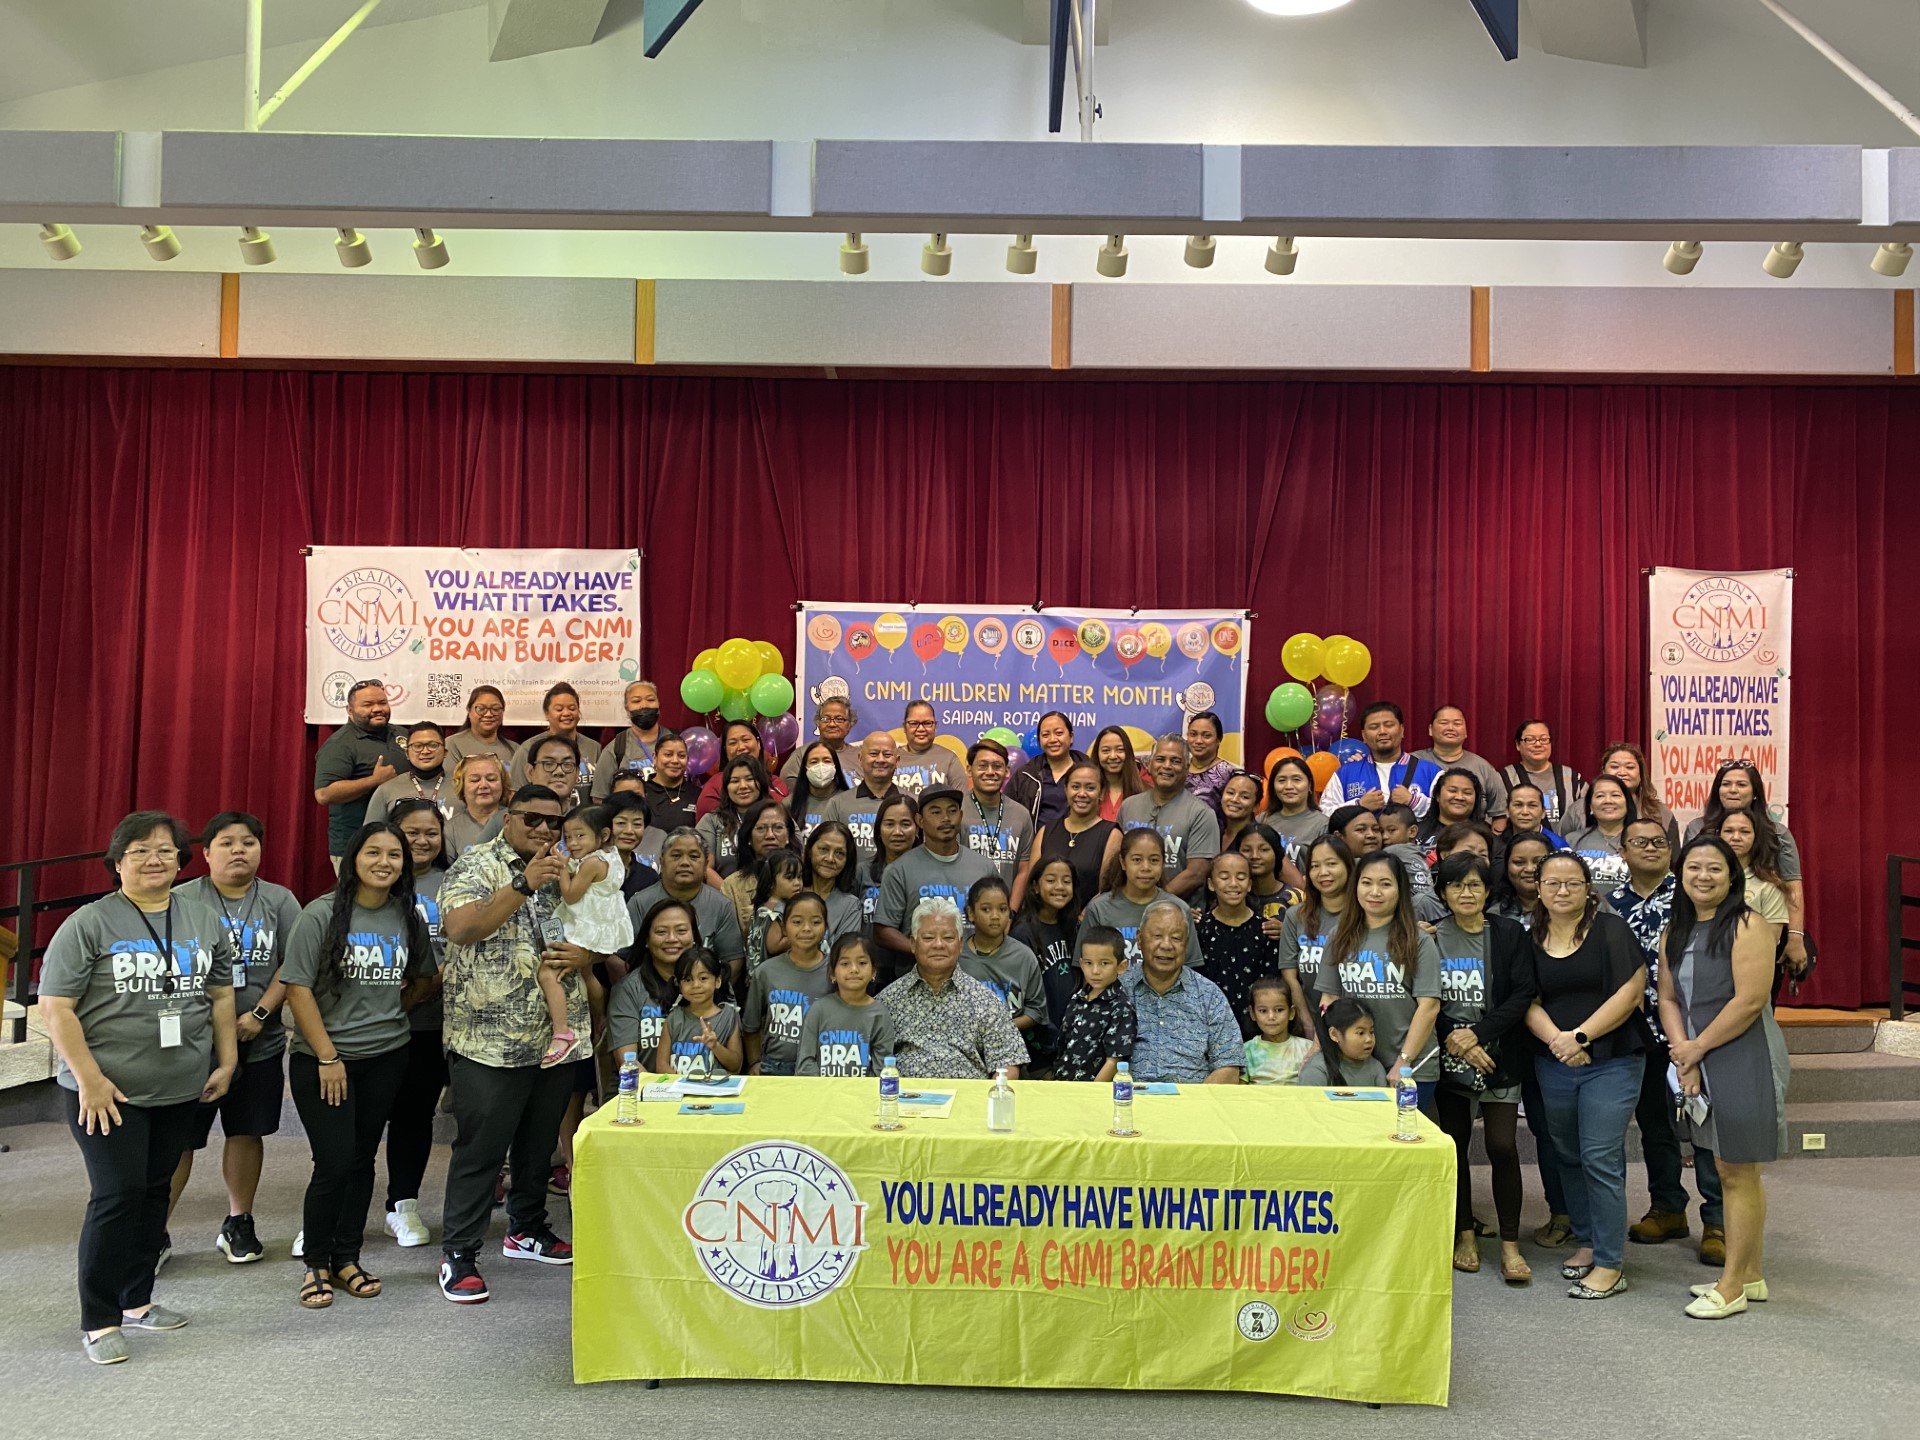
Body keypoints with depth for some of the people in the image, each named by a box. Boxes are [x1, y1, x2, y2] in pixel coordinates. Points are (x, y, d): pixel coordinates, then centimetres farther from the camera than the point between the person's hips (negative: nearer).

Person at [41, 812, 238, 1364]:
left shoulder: (205, 921, 7)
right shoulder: (88, 924, -8)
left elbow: (221, 995, 14)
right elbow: (56, 1008, -11)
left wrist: (226, 1061, 8)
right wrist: (90, 1079, -16)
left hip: (181, 1090, 5)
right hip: (108, 1091, -5)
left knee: (155, 1192, 13)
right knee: (117, 1195, -6)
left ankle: (136, 1301, 27)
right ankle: (99, 1321, 7)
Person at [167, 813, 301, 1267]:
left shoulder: (279, 901, 3)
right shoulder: (182, 901, -2)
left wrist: (258, 1015, -12)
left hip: (260, 1044, 2)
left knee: (247, 1133, 12)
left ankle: (239, 1224, 26)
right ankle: (155, 1229, 16)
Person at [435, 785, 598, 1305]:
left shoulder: (567, 873, 11)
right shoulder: (477, 866, -8)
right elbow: (459, 929, -24)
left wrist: (583, 955, -6)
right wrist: (524, 884, -29)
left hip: (555, 1037, 6)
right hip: (490, 1041, -6)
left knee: (540, 1144, 18)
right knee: (480, 1149, 0)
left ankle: (527, 1230, 35)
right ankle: (458, 1254, 12)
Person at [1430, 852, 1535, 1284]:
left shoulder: (1509, 935, 0)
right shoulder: (1431, 937, 2)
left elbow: (1522, 995, -7)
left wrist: (1478, 1033, -14)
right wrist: (1453, 1039, -11)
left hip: (1499, 1057, -1)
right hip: (1448, 1059, 1)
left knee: (1502, 1147, -5)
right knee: (1455, 1146, 8)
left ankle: (1510, 1244, 6)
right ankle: (1465, 1235, 22)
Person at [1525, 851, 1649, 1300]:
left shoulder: (1610, 930, -6)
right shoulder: (1531, 939, 6)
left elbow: (1631, 992, -12)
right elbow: (1530, 1002, 4)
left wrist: (1580, 1036, -15)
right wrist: (1555, 1039, -14)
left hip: (1611, 1062, -5)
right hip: (1553, 1065, 5)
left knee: (1600, 1159, -7)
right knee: (1569, 1157, 15)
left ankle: (1609, 1265, 2)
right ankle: (1586, 1241, 31)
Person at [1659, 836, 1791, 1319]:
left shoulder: (1746, 926, -13)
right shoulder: (1676, 931, 10)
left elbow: (1751, 1000, -19)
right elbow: (1668, 998, 8)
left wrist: (1696, 1048, -12)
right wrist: (1684, 1056, -5)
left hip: (1745, 1059, -7)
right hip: (1701, 1064, 8)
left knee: (1739, 1173, 0)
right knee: (1727, 1169, 15)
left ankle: (1732, 1285, 10)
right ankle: (1751, 1275, 28)